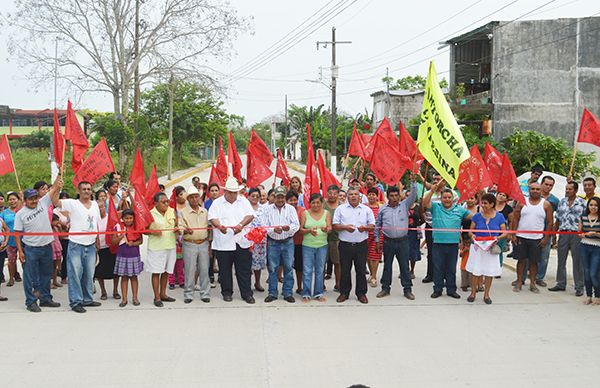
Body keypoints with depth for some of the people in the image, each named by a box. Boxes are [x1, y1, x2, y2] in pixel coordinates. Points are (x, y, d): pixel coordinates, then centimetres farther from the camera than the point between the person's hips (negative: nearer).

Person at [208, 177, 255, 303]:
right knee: (225, 270, 7)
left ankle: (247, 294, 10)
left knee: (244, 270, 3)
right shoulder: (217, 203, 5)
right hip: (223, 243, -1)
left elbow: (250, 215, 1)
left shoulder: (243, 201, 10)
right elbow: (212, 218, -4)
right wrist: (219, 226, -25)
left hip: (241, 241, 1)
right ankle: (227, 293, 21)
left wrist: (241, 225, -17)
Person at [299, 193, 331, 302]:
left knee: (320, 270, 7)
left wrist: (326, 229, -26)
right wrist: (309, 231, -20)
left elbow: (330, 228, -3)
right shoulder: (305, 213, 2)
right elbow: (301, 229, -1)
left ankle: (318, 293, 16)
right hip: (308, 245, -1)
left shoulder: (327, 213, 5)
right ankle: (306, 294, 6)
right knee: (307, 271, -1)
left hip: (322, 245, 1)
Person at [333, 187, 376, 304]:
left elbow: (372, 226, 6)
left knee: (361, 270, 4)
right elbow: (335, 226, 2)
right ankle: (344, 293, 16)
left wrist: (365, 228, -15)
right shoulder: (340, 209, 5)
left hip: (361, 245, 0)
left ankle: (361, 293, 15)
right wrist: (345, 227, -16)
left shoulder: (366, 210, 6)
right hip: (345, 244, 0)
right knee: (345, 270, 5)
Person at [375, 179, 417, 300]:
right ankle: (385, 288, 19)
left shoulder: (404, 205, 4)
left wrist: (413, 182, -21)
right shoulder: (383, 209, 5)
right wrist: (377, 241, 9)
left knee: (405, 266, 3)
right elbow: (377, 226, 11)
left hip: (403, 241, -1)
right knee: (387, 266, 10)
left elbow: (413, 195, -8)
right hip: (388, 242, 1)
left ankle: (407, 289, 10)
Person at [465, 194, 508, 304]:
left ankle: (486, 294, 18)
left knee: (490, 271, 5)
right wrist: (472, 235, -17)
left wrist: (498, 238, -17)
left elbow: (504, 232, 2)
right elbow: (470, 231, 4)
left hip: (491, 247, 0)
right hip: (478, 246, 0)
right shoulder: (477, 216, -1)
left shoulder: (499, 216, -1)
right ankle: (473, 293, 16)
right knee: (475, 270, 2)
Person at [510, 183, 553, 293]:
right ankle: (519, 282, 14)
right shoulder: (522, 202, 2)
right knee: (521, 260, 5)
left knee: (534, 261, 5)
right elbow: (515, 219, 2)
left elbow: (549, 222, 2)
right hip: (521, 237, 0)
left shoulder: (546, 204, 2)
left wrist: (546, 238, -4)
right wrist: (514, 235, -5)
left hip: (537, 238, 0)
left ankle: (532, 283, 14)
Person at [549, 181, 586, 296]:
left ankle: (579, 287, 6)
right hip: (563, 234, 4)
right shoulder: (562, 202, 11)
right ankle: (561, 284, 19)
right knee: (561, 260, 9)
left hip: (576, 234, -4)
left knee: (577, 261, 0)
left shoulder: (582, 202, -2)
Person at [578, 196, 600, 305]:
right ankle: (588, 296, 18)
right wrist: (582, 234, -5)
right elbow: (579, 232, 15)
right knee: (586, 273, 7)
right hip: (584, 247, 3)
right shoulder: (583, 217, 6)